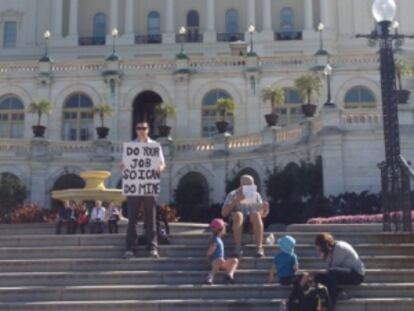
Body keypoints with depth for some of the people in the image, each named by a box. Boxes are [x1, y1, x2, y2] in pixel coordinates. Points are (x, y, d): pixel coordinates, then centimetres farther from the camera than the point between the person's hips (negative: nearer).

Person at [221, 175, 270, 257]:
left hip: (252, 220, 2)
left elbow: (263, 215, 13)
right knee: (238, 214, -35)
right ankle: (238, 248, -41)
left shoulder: (256, 195, 16)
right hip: (238, 221, -1)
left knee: (256, 214, -32)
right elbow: (224, 213, -3)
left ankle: (259, 247, -39)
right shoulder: (232, 195, 8)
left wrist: (265, 209, -10)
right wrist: (235, 201, -14)